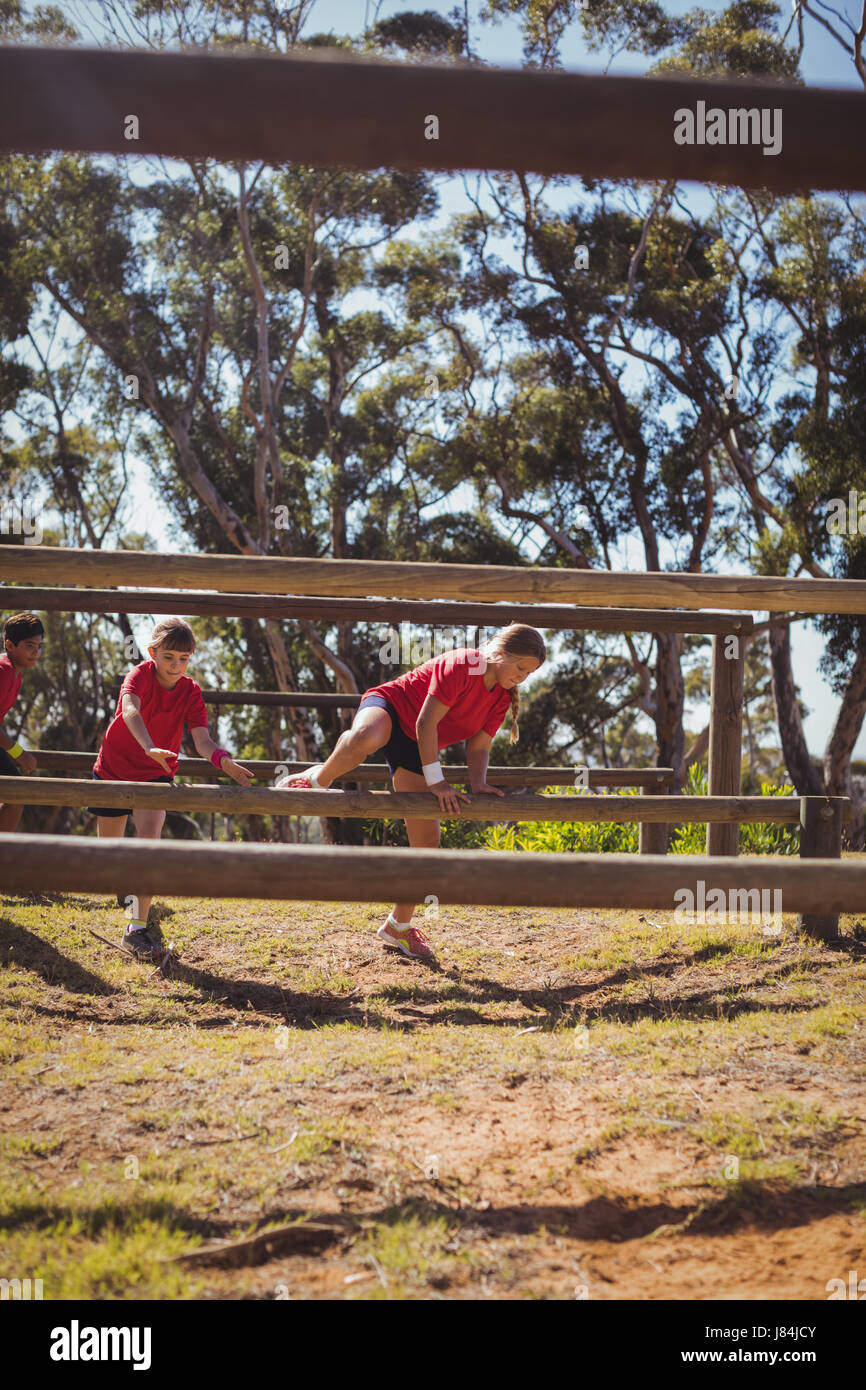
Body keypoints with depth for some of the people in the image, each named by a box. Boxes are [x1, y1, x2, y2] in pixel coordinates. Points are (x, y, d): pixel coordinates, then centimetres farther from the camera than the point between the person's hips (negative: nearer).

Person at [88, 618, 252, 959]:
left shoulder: (191, 692, -8)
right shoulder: (141, 674, -17)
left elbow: (202, 741, -18)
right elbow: (130, 709, -39)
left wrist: (223, 761, -42)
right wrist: (150, 748, -57)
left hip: (155, 775, 1)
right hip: (114, 768, -1)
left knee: (150, 833, -25)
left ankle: (137, 929, -25)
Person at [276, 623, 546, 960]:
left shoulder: (502, 698, 3)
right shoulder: (460, 665, -21)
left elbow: (479, 746, 3)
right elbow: (426, 723, -23)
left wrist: (477, 784, -16)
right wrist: (435, 780, -24)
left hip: (413, 748, 7)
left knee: (427, 837, -2)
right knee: (365, 740, -48)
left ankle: (398, 926, 14)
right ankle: (319, 779, -16)